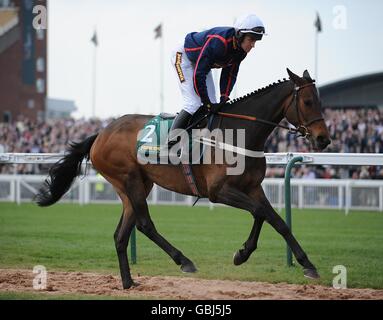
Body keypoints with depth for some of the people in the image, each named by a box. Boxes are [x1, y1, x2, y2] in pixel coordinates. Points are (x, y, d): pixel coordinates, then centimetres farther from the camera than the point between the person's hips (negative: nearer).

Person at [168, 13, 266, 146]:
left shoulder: (241, 50, -15)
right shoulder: (218, 42, -40)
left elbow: (230, 74, -3)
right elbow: (198, 75, -38)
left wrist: (224, 98, -14)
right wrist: (207, 103, -32)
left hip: (202, 62, 9)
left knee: (212, 105, 1)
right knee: (194, 104, -19)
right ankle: (171, 141, -17)